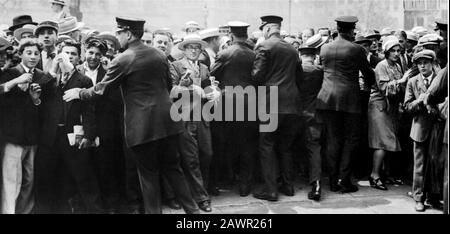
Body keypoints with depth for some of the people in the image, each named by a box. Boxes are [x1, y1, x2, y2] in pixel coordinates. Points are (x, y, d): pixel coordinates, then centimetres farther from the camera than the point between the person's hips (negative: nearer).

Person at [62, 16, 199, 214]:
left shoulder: (123, 60, -11)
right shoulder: (159, 55, 7)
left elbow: (101, 89, -6)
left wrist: (79, 93, 10)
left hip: (142, 126, -6)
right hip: (167, 122, 6)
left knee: (148, 174, 7)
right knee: (173, 167, 16)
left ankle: (154, 211, 16)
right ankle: (191, 208, 20)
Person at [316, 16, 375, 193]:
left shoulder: (324, 48, 6)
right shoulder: (356, 50, -6)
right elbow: (368, 73, 3)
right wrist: (369, 83, 25)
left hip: (327, 98, 4)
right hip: (349, 99, -4)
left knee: (333, 140, 9)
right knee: (350, 140, 5)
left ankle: (333, 181, 12)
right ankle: (344, 181, 4)